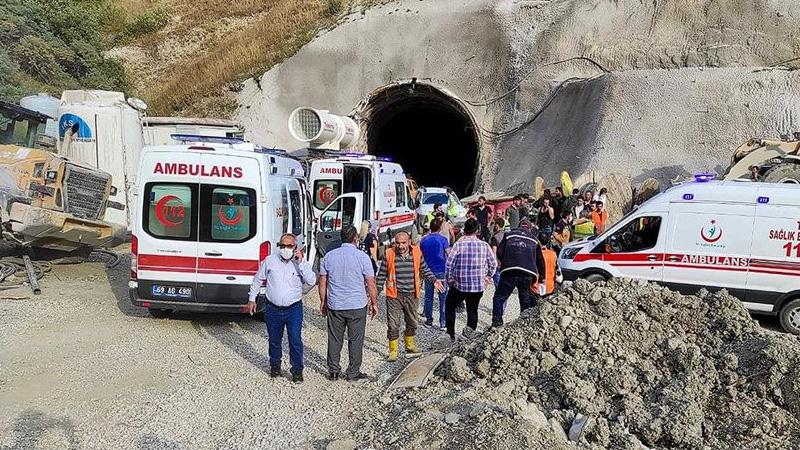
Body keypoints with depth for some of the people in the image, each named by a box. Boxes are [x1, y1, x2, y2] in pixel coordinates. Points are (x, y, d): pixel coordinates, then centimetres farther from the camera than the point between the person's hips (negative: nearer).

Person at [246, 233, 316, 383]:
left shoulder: (301, 263, -4)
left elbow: (311, 281, -18)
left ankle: (297, 370, 8)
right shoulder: (270, 260, 0)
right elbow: (257, 279, 12)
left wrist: (301, 262, -22)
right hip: (273, 309, 2)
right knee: (274, 340, 14)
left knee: (295, 340, -5)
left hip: (294, 309, -2)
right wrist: (252, 298, 11)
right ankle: (275, 365, 35)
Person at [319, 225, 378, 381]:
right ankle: (353, 373, 15)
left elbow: (322, 282, 6)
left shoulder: (329, 256, 2)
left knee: (334, 339, 12)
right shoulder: (362, 257, -8)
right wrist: (374, 303, 4)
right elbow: (371, 284, -7)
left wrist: (323, 302, 17)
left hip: (334, 305, 3)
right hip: (357, 306, -3)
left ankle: (333, 371, 19)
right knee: (355, 340, 8)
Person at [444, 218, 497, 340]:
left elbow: (449, 264, -13)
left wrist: (450, 280, 0)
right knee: (473, 310, 20)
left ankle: (451, 332, 15)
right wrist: (487, 277, 17)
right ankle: (471, 327, -6)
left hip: (460, 285, -2)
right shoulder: (484, 245, -3)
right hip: (479, 286, 2)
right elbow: (493, 264, 5)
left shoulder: (459, 245, -12)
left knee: (449, 306, 20)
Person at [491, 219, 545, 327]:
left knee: (499, 297, 5)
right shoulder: (534, 240, 22)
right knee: (525, 301, 17)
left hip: (510, 272, -2)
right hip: (527, 274, 2)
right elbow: (540, 260, 24)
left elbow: (499, 253, 6)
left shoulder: (509, 235, 14)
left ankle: (497, 322, -7)